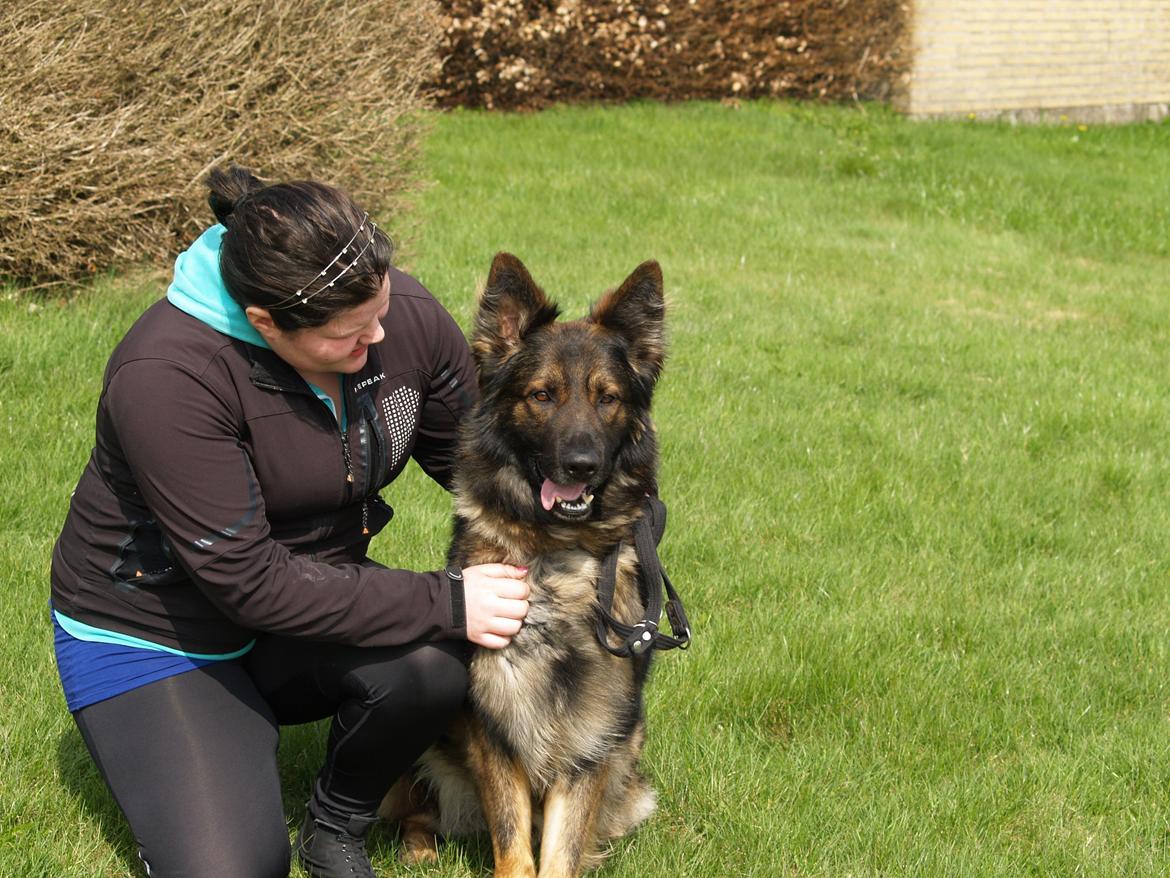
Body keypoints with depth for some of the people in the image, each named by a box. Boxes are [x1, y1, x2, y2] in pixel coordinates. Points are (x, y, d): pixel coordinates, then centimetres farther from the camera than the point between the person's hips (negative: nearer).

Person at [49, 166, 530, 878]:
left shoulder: (406, 316, -16)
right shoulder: (167, 373, -32)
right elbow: (249, 583, -31)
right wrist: (444, 603, -32)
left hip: (315, 588, 5)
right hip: (153, 633, -5)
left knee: (434, 661, -27)